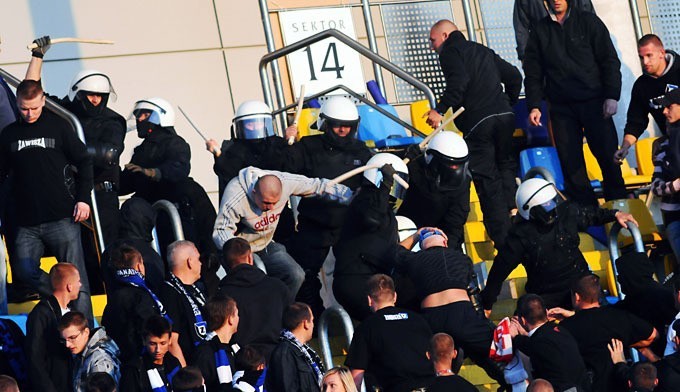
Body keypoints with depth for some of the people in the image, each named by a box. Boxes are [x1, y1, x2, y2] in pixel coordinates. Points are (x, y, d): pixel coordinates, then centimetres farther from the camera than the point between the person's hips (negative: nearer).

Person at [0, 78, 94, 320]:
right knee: (24, 272, -9)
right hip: (27, 223, 3)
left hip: (62, 218, -3)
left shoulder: (58, 126, 2)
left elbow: (84, 162, 6)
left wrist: (83, 198, -3)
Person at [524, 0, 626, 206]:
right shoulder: (540, 31, 11)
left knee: (607, 155, -4)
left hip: (594, 102, -2)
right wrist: (534, 106, 0)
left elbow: (610, 61, 2)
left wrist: (612, 96, -7)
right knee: (570, 163, -1)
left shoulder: (588, 22, 5)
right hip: (561, 107, 2)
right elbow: (533, 73, 11)